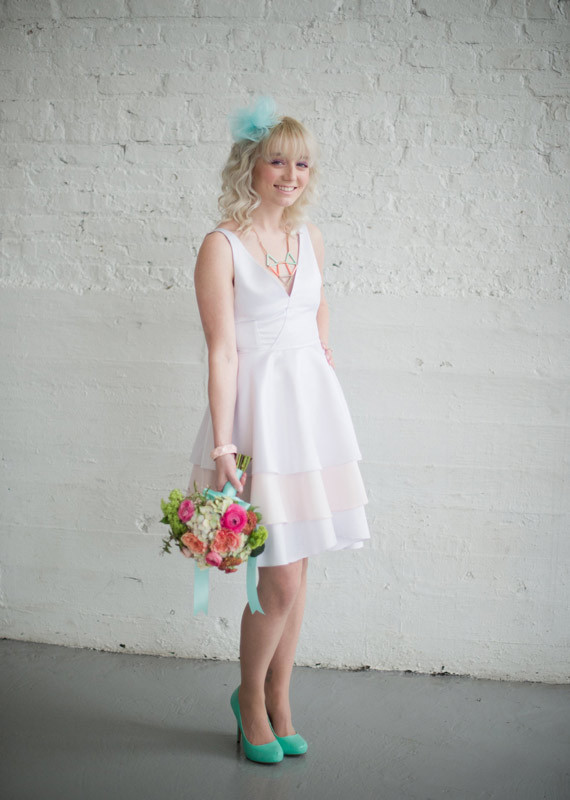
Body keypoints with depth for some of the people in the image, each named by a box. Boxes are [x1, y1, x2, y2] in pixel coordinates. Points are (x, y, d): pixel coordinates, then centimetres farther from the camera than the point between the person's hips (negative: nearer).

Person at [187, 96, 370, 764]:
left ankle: (279, 701, 29)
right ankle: (250, 697, 23)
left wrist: (330, 406, 14)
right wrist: (222, 445, -17)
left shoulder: (308, 237, 10)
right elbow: (222, 352, -13)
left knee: (296, 569, 11)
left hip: (313, 403, 6)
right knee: (281, 581, -4)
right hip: (258, 407, -6)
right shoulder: (222, 245, -8)